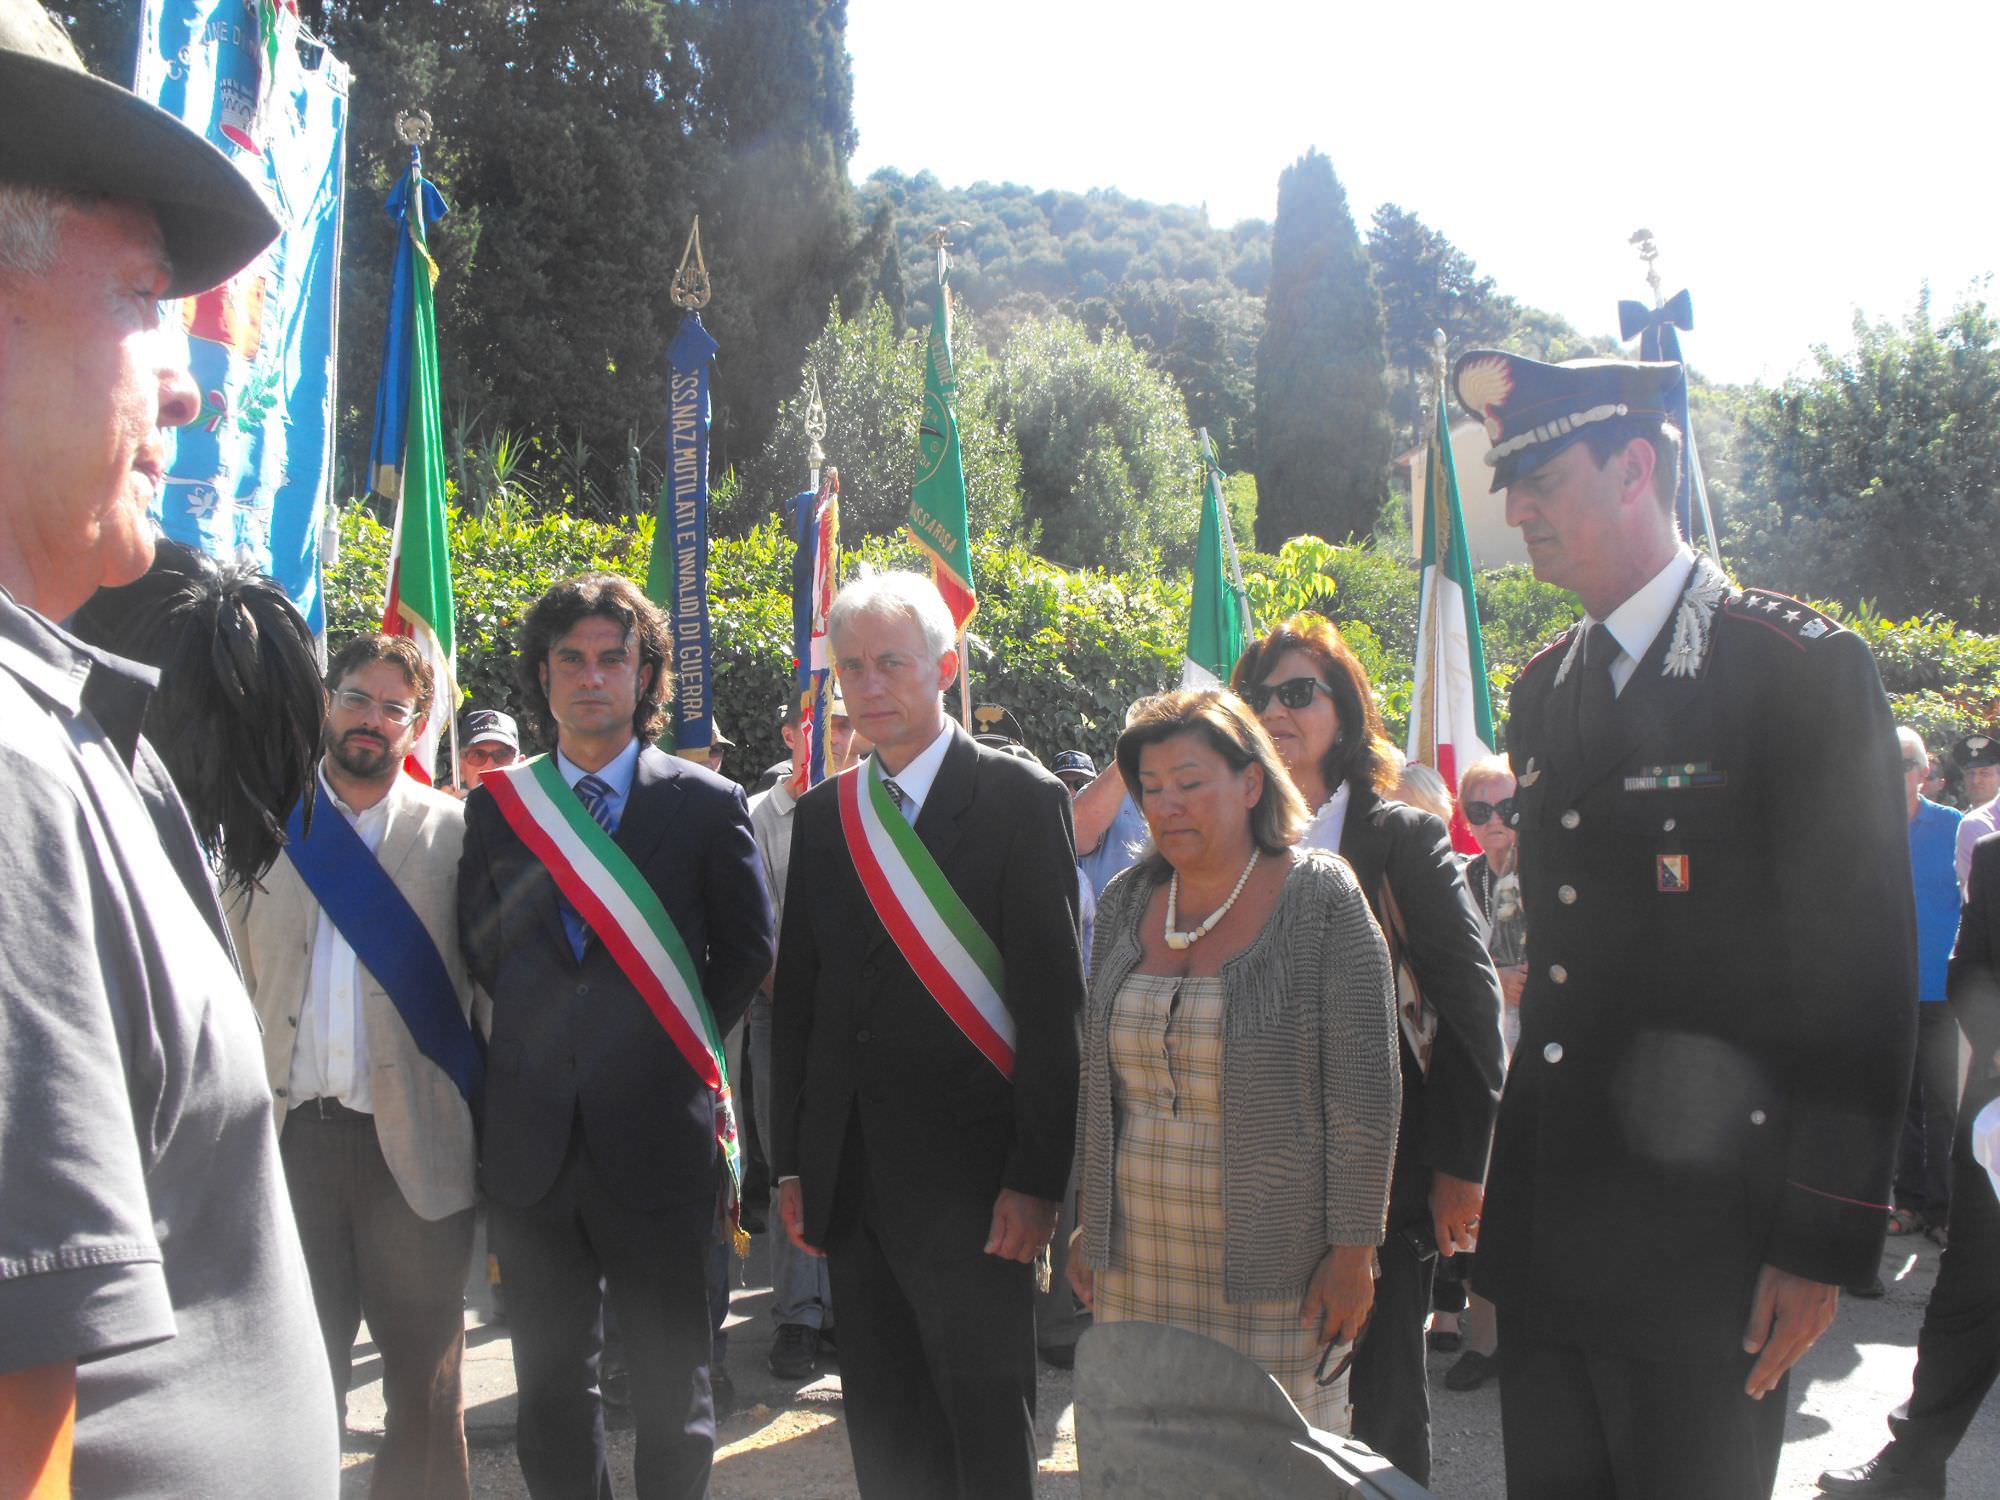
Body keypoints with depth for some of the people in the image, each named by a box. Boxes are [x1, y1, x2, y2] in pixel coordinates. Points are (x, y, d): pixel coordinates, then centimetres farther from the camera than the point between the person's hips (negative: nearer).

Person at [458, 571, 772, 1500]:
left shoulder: (707, 804, -1)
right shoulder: (497, 804, 6)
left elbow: (748, 949, 4)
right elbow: (480, 949, 11)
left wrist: (676, 1044, 2)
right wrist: (545, 1036, 4)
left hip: (656, 1131, -2)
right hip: (532, 1136, 3)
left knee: (672, 1383, 10)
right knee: (551, 1381, 16)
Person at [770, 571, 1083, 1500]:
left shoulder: (1019, 798, -6)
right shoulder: (820, 815, 10)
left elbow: (1052, 996, -10)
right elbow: (797, 997, 13)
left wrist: (1036, 1177, -14)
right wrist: (791, 1163, 9)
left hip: (969, 1176, -5)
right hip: (848, 1173, 5)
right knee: (882, 1423, 16)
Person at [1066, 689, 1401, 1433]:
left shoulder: (1321, 898, -8)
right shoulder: (1126, 903, 6)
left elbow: (1366, 1088, -9)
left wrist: (1352, 1249, -10)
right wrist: (1089, 1222, 12)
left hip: (1275, 1261, -4)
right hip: (1135, 1262, 4)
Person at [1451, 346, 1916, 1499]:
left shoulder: (1803, 667, -9)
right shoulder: (1544, 690, 12)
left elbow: (1863, 963, -12)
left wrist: (1826, 1240, -13)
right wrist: (1496, 1180, 13)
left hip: (1704, 1240, -6)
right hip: (1545, 1226, 6)